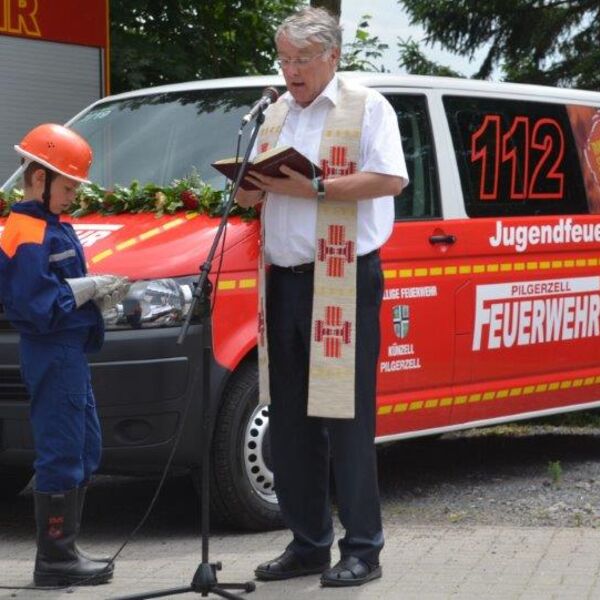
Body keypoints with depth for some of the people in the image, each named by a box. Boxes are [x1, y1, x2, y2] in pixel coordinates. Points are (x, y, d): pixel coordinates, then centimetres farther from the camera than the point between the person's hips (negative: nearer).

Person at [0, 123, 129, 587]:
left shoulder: (54, 228, 15)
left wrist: (99, 294, 5)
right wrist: (86, 290, -16)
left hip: (71, 351, 11)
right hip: (52, 354, -11)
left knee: (84, 452, 16)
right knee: (60, 455, -7)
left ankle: (65, 550, 24)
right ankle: (54, 560, -1)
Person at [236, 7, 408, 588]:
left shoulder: (367, 108, -2)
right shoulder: (275, 114, 19)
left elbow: (391, 178, -14)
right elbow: (261, 187, 24)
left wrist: (314, 188, -19)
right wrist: (251, 190, 0)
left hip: (344, 281, -7)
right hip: (283, 280, 7)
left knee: (347, 420, -6)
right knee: (289, 423, 10)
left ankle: (362, 550, 2)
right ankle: (308, 543, 20)